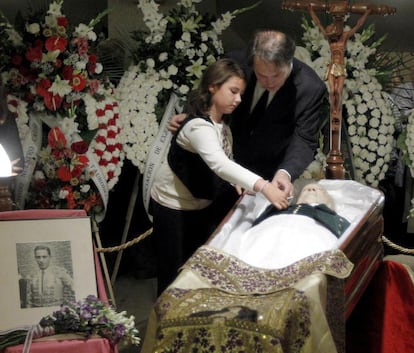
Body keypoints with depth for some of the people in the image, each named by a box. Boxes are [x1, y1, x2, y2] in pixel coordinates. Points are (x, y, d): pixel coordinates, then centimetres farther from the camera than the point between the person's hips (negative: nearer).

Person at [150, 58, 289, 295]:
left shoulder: (222, 123, -2)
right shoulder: (198, 126, -31)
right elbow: (219, 164, -47)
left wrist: (238, 182, -14)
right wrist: (264, 187, -56)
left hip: (202, 205, 8)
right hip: (173, 206, -8)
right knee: (173, 274, 1)